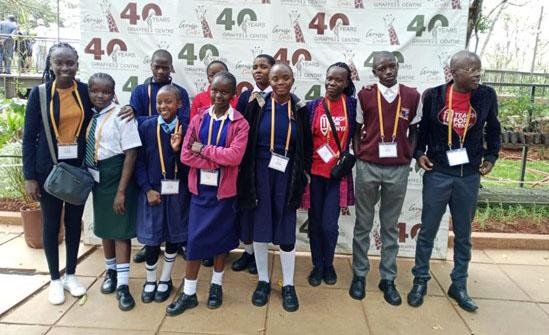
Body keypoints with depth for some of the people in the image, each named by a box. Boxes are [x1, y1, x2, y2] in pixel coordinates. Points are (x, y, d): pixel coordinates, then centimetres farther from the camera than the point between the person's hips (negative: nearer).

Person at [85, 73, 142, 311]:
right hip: (95, 176, 6)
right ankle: (111, 271, 39)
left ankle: (122, 285, 12)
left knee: (120, 229, 0)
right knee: (103, 227, 19)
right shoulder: (90, 115, 3)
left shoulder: (121, 116, -14)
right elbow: (86, 147, 10)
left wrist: (121, 190, -18)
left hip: (116, 175, -6)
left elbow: (131, 154, -16)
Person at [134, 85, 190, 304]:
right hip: (152, 190, 0)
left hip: (177, 191, 1)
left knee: (173, 236, 12)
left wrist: (177, 149, -22)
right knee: (151, 237, 6)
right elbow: (139, 161, -3)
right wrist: (147, 189, -9)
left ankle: (165, 280, 32)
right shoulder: (146, 127, -3)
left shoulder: (185, 130, -5)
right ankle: (150, 281, 28)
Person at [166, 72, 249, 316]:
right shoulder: (198, 119, 3)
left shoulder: (240, 124, -6)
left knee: (222, 237, 12)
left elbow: (234, 156, -20)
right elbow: (185, 155, -5)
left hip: (225, 189, -2)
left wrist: (204, 150, -13)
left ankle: (216, 285, 31)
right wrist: (215, 163, -15)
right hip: (200, 188, 2)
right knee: (195, 238, 4)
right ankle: (189, 293, 18)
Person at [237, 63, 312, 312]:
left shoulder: (300, 109, 2)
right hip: (260, 171, 0)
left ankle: (288, 285, 20)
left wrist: (304, 175, 3)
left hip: (287, 174, 0)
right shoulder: (257, 105, -2)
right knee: (259, 227, 6)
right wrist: (247, 174, -4)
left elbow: (306, 145, 7)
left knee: (286, 229, 4)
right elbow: (246, 140, -1)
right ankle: (263, 281, 24)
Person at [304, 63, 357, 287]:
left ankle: (328, 264, 25)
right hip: (315, 172, 1)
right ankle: (317, 265, 29)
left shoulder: (352, 104, -2)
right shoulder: (313, 106, 0)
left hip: (339, 172, -1)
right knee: (315, 221, 10)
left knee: (329, 225, -2)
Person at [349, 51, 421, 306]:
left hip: (398, 169, 1)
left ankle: (388, 279, 21)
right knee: (363, 224, 9)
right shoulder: (364, 95, 0)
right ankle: (359, 275, 22)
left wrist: (409, 157, 1)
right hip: (368, 167, -1)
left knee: (390, 226, 10)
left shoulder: (412, 96, 3)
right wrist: (358, 155, -3)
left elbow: (413, 131, 12)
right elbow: (356, 129, 7)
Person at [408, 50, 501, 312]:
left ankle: (458, 286, 27)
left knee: (463, 234, 11)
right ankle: (420, 281, 22)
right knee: (428, 230, 6)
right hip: (437, 174, -2)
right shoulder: (433, 95, -6)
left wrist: (491, 157, 6)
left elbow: (493, 129, 13)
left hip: (469, 176, 2)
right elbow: (421, 127, 7)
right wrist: (419, 153, -3)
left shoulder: (487, 96, -1)